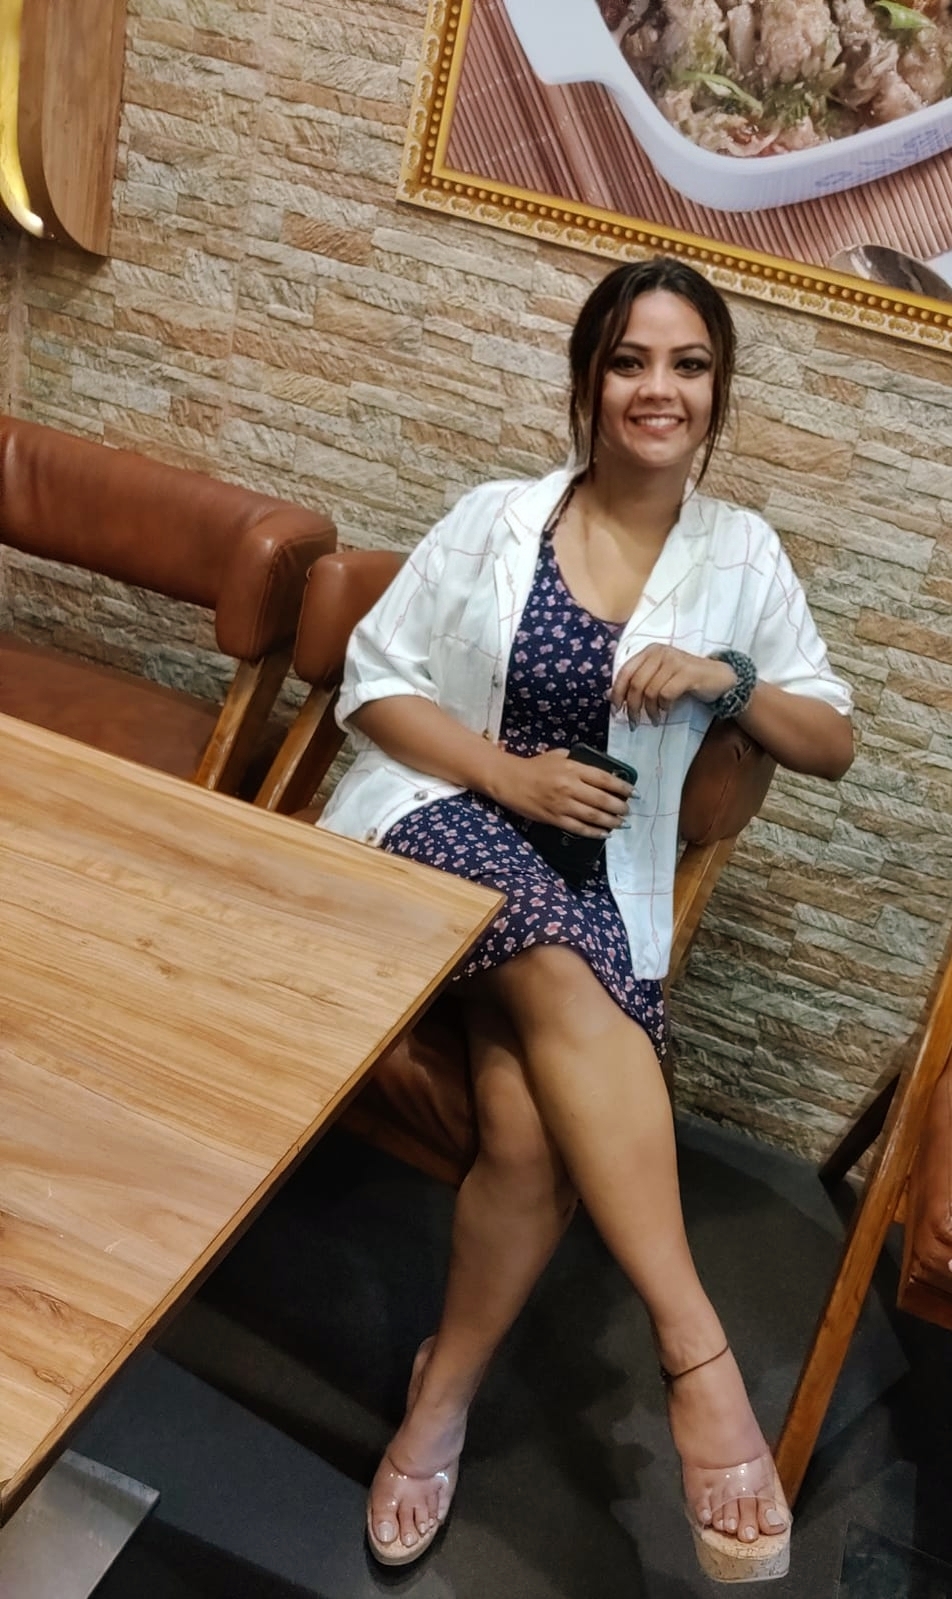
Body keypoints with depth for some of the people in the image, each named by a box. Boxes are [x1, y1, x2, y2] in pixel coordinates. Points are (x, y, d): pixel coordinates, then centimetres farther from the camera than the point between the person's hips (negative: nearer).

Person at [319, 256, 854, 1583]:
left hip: (593, 874, 2)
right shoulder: (494, 518, 4)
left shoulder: (741, 554, 8)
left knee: (534, 1120, -27)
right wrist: (512, 778, -14)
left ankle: (443, 1390, -4)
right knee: (565, 979, -36)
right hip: (441, 820, -1)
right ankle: (697, 1349, -32)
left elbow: (835, 745, 10)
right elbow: (374, 683, 1)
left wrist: (728, 678, -9)